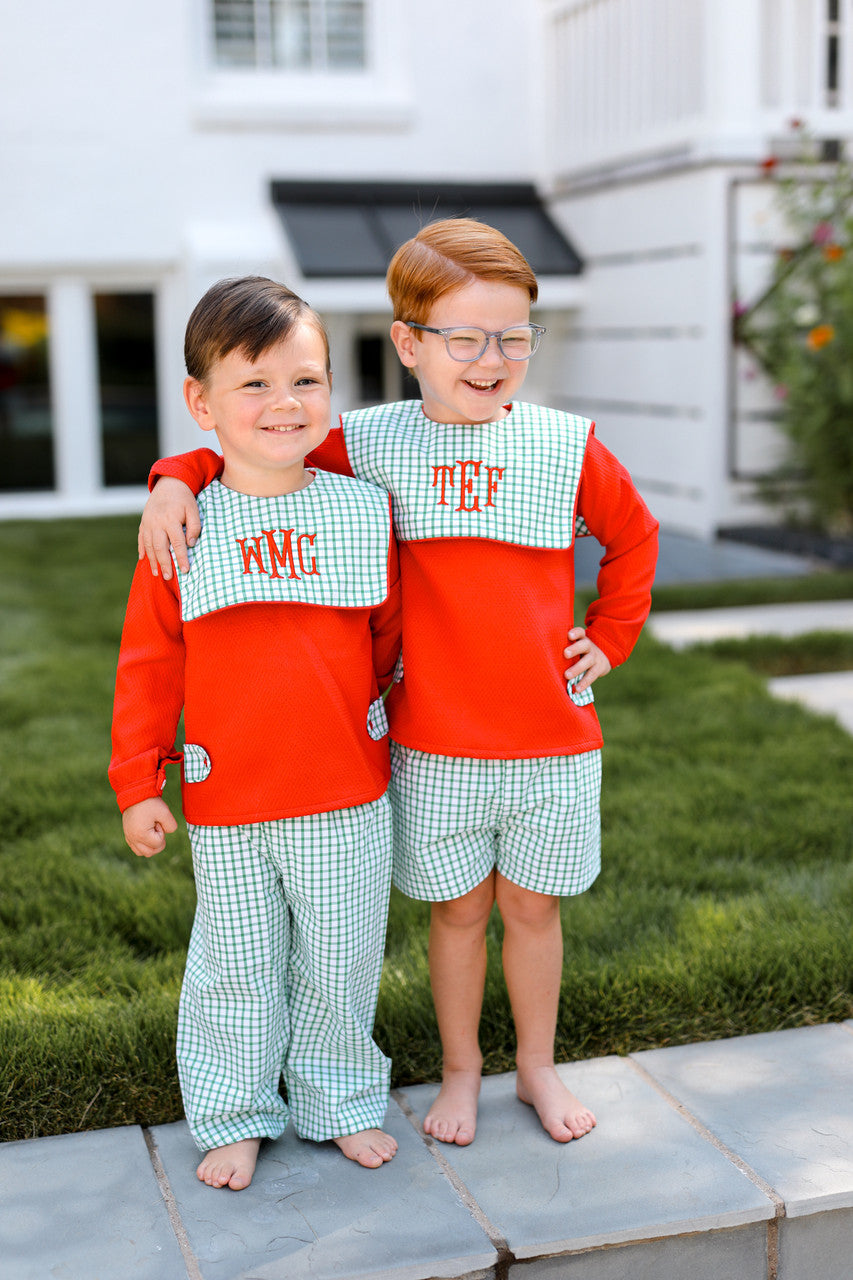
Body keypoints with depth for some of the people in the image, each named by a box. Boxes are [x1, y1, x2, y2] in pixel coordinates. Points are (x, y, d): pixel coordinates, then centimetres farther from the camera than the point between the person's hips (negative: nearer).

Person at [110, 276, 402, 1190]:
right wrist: (138, 782, 0)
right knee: (236, 970, 13)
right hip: (226, 804, -1)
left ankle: (338, 1100, 35)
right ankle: (235, 1115, 33)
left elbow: (391, 635, 9)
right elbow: (147, 660, 0)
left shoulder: (363, 510, -3)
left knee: (340, 963, 14)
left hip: (347, 801, 1)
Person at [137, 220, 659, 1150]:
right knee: (457, 909, 14)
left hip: (552, 740, 1)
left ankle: (538, 1067, 37)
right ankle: (460, 1070, 36)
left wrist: (610, 639, 8)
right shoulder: (371, 445, -4)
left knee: (533, 905, 15)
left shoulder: (567, 447, -2)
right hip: (433, 745, 0)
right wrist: (176, 478, -10)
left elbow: (633, 538, 13)